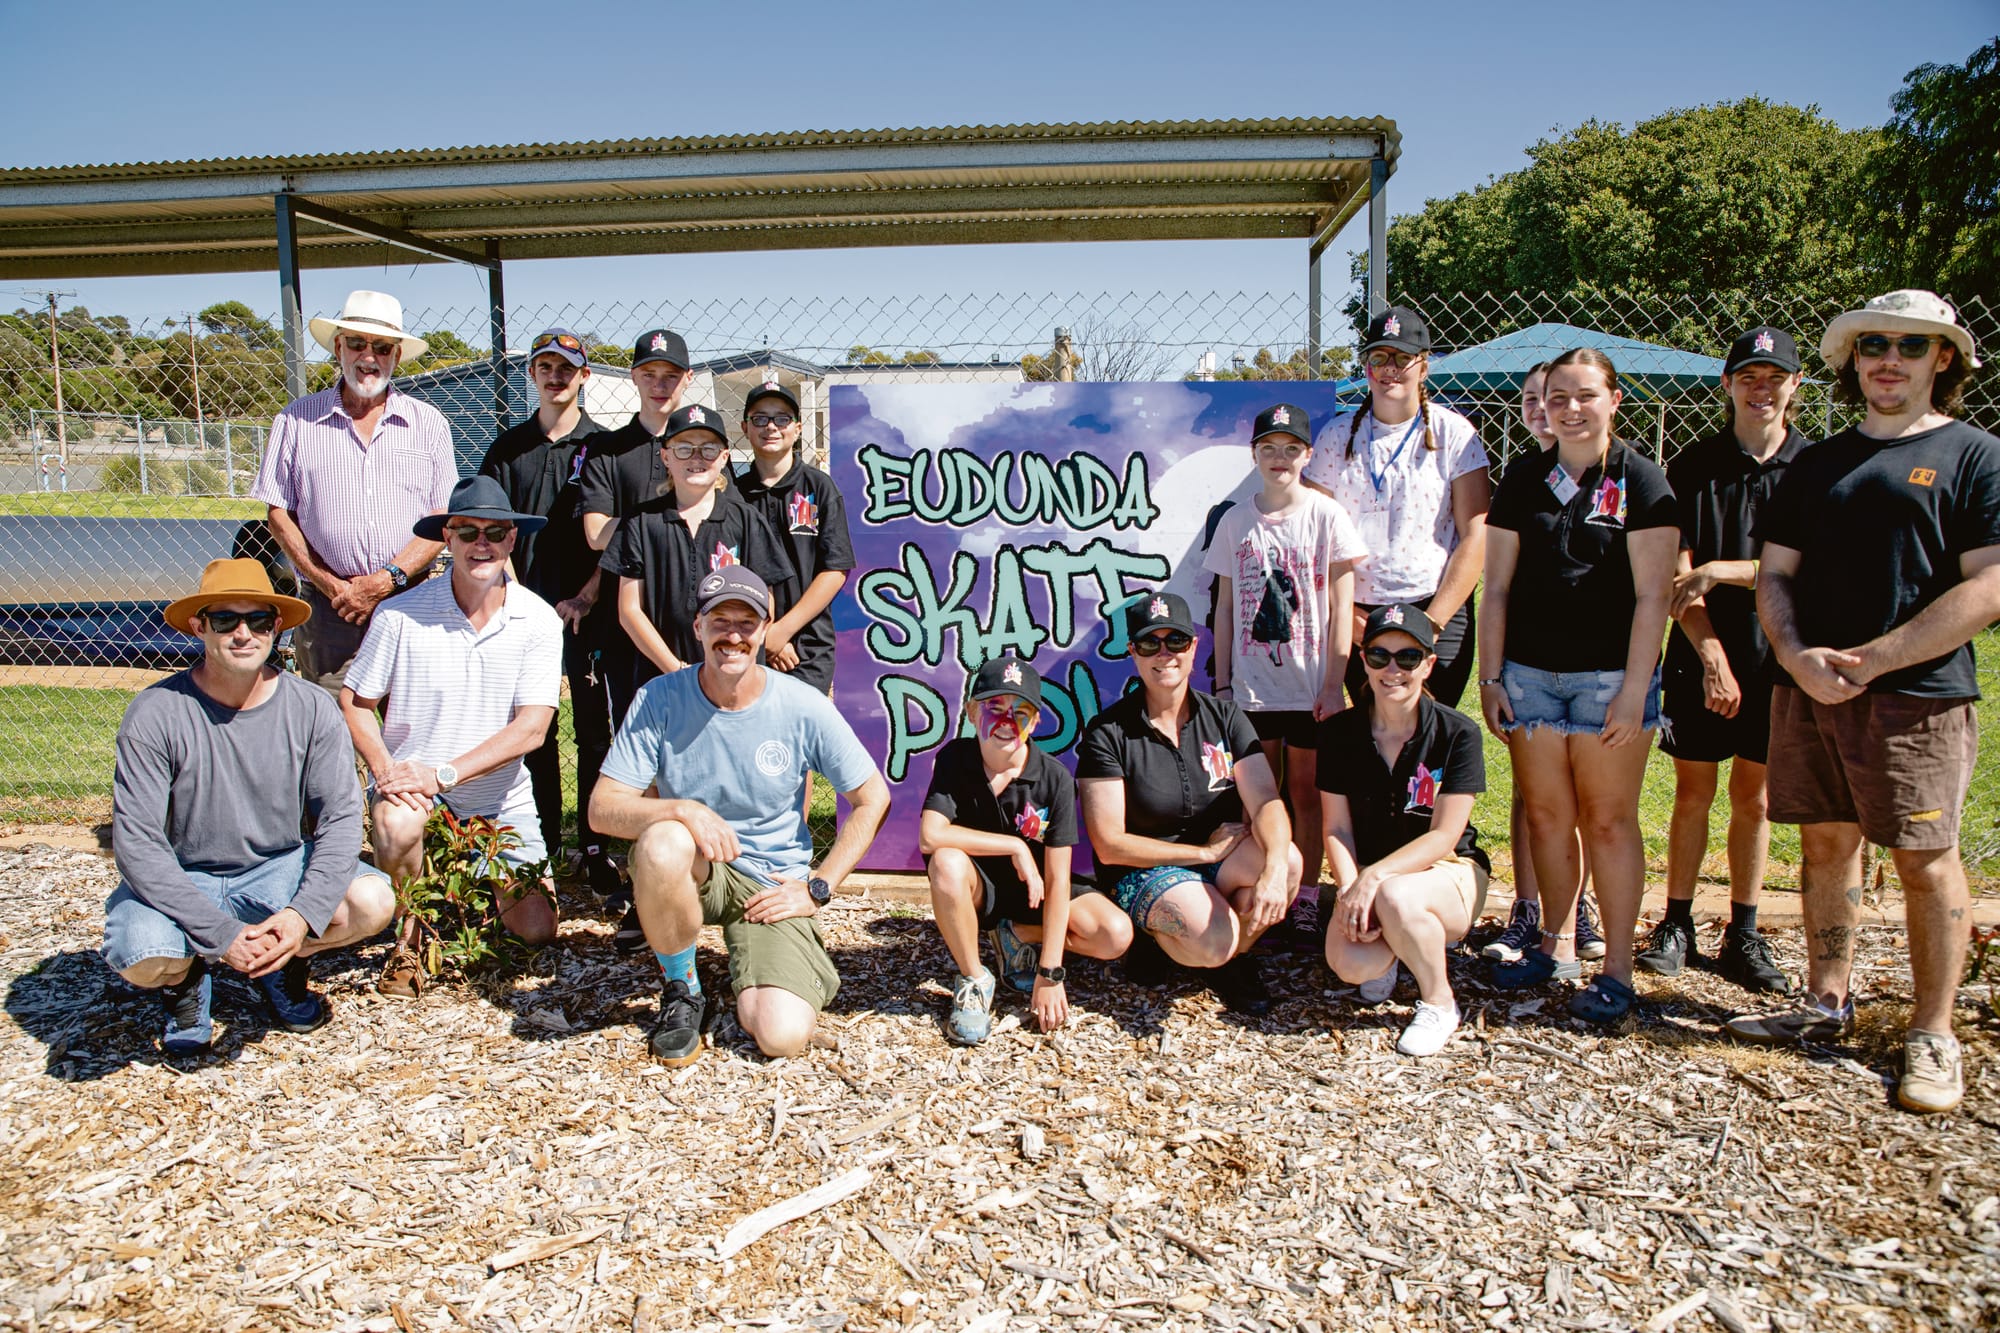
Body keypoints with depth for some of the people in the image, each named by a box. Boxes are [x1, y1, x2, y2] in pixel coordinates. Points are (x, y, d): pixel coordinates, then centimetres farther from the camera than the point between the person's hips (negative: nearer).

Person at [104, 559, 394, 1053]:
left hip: (280, 868, 2)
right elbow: (136, 842, -19)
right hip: (182, 878, -1)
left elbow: (341, 818, -11)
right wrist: (221, 933, -27)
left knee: (372, 902, -24)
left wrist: (303, 913, -27)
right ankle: (187, 977, 9)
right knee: (140, 955, -31)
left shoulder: (312, 709, -11)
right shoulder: (155, 714, -17)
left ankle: (282, 966, 9)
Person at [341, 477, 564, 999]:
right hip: (414, 782, -1)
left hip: (501, 798, 1)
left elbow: (531, 728, -15)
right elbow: (354, 701, -3)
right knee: (396, 825, -36)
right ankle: (411, 935, -5)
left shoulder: (538, 620, -10)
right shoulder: (401, 615, -11)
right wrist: (385, 769, -20)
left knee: (536, 930, -1)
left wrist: (444, 773, -23)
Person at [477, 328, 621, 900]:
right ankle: (541, 846, 18)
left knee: (594, 733, 1)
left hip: (590, 613, -3)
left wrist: (585, 598, -11)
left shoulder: (602, 446, 3)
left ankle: (595, 848, 9)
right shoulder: (509, 447, 12)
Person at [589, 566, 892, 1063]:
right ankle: (680, 989, -7)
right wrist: (681, 808, -33)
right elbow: (602, 808, -14)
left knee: (782, 1036, -22)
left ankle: (751, 983, 18)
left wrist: (818, 888, -6)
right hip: (692, 870, 1)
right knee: (663, 842, -37)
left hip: (773, 883, -1)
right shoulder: (660, 699, -11)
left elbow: (872, 798, -2)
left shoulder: (803, 708, -11)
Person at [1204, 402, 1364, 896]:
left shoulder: (1327, 516, -2)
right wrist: (1221, 684, 6)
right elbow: (1225, 608, 9)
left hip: (1310, 687, -2)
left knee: (1306, 797, 6)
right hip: (1251, 685, 2)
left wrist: (1333, 684, -7)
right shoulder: (1235, 521, 6)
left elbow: (1341, 609, -3)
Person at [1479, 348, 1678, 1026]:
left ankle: (1615, 969, 10)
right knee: (1545, 814, 8)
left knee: (1608, 819, 1)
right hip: (1530, 670, 3)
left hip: (1609, 673, -3)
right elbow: (1497, 588, 9)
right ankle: (1557, 944, 23)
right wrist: (1491, 676, 4)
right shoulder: (1523, 480, 9)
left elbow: (1652, 595, -5)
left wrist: (1634, 689, -11)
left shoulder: (1640, 480, -1)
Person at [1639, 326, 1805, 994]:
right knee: (1692, 792, 6)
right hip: (1701, 655, 0)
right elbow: (1676, 575, -5)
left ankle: (1743, 935, 20)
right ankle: (1676, 925, 17)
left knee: (1752, 796, 9)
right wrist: (1712, 654, -13)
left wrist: (1722, 571, -17)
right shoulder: (1694, 465, 1)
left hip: (1774, 656, 0)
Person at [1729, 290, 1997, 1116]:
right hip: (1810, 689, 4)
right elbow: (1774, 576, 11)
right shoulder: (1817, 465, 14)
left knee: (1925, 861, 0)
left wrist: (1869, 660, -15)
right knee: (1826, 844, 11)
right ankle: (1827, 1001, 24)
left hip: (1918, 697, -4)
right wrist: (1797, 657, -8)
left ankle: (1932, 1036, 11)